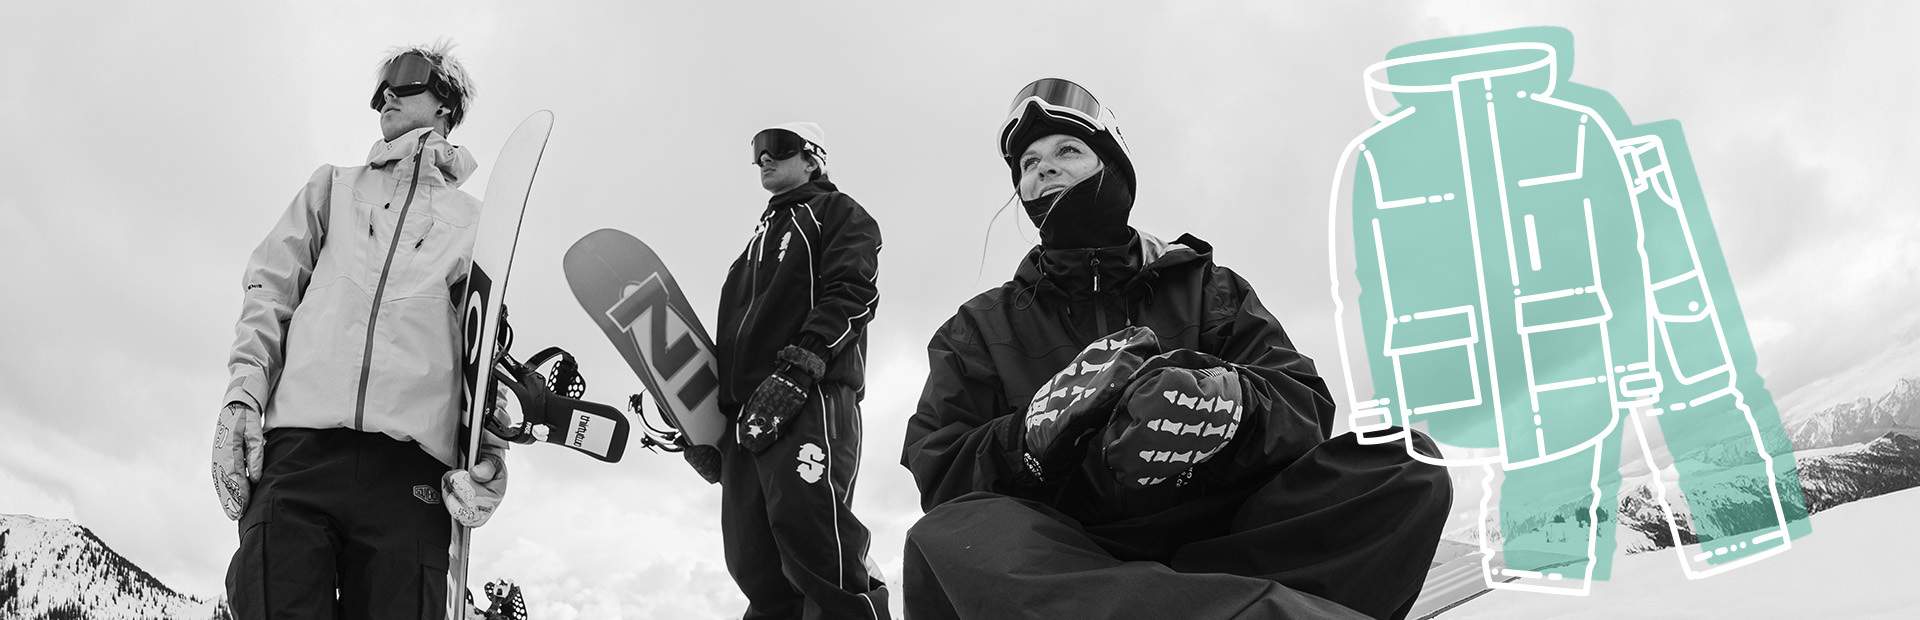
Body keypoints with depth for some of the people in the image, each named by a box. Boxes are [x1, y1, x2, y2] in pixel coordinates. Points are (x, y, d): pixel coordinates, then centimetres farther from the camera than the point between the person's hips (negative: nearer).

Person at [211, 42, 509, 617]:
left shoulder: (473, 220, 25)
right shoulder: (334, 187, 30)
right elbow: (270, 289, 19)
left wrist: (489, 448, -4)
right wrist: (244, 392, 1)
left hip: (411, 466, -1)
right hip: (298, 448, 1)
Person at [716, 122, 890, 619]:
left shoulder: (838, 214, 11)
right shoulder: (761, 238, 34)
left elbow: (851, 295, -6)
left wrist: (796, 368, -20)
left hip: (811, 397, -8)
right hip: (747, 410, 8)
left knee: (811, 534, -26)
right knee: (754, 560, 0)